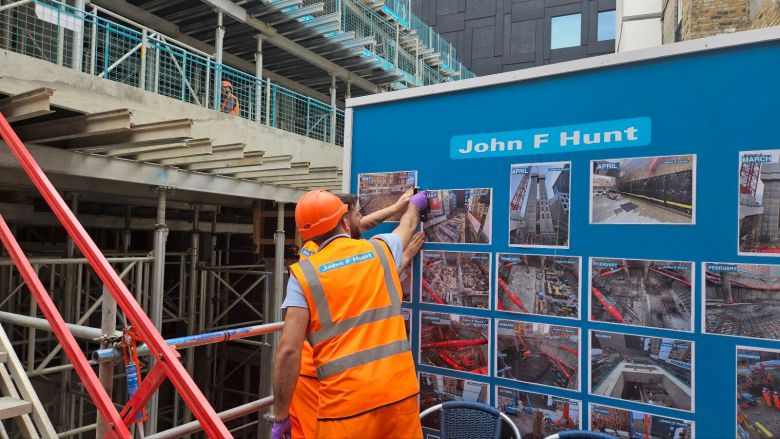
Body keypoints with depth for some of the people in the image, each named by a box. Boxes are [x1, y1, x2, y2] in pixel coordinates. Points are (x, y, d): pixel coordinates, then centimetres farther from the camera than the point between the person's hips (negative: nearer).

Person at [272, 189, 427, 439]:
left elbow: (289, 350, -9)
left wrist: (280, 417, 0)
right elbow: (407, 226, 31)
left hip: (346, 402, -3)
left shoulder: (304, 273, -2)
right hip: (399, 390, 4)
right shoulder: (380, 250, 7)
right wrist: (415, 204, 52)